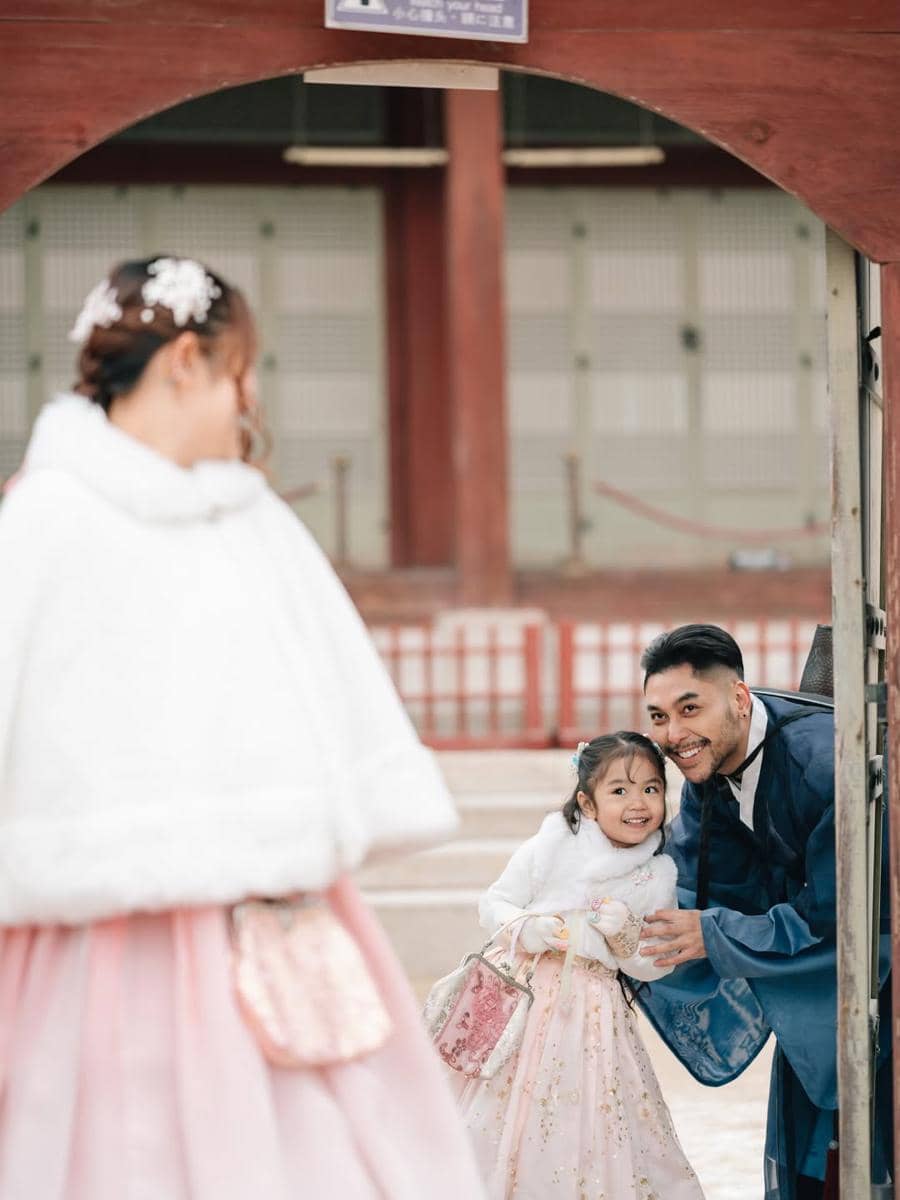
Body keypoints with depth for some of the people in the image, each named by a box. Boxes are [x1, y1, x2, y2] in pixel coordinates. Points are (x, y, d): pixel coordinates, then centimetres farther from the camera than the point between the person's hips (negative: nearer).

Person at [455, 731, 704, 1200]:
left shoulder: (658, 876, -1)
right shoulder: (551, 845, -6)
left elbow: (653, 965, 3)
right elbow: (493, 904, 0)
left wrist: (624, 939, -16)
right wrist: (527, 930, -19)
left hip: (591, 1011, 1)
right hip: (525, 997, -1)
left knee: (589, 1120, -2)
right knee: (509, 1116, 3)